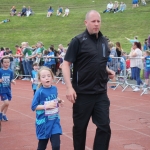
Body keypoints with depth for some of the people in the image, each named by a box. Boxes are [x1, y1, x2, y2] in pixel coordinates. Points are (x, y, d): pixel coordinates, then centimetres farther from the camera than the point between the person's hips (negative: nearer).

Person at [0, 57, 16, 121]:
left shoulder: (10, 71, 0)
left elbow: (11, 80, 7)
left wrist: (13, 81, -13)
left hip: (8, 90, 5)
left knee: (7, 103, 11)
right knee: (6, 103, -13)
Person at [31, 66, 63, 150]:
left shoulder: (54, 89, 1)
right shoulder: (40, 92, -14)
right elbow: (34, 107, -13)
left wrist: (59, 101, 2)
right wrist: (46, 106, -21)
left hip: (55, 121, 3)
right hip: (44, 122, -3)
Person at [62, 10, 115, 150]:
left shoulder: (104, 41, 9)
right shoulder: (78, 41, -8)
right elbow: (66, 64, -9)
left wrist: (108, 70, 1)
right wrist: (69, 87, -18)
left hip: (101, 93, 5)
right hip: (82, 93, -5)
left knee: (104, 127, 2)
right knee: (80, 127, 8)